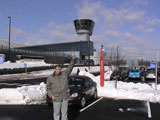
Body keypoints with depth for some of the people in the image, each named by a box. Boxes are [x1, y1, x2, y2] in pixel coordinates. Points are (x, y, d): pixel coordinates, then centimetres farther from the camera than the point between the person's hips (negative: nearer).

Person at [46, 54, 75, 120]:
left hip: (65, 97, 2)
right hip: (56, 98, -1)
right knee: (56, 112, 9)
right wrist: (51, 95, -9)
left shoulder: (64, 73, 2)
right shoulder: (50, 77, -1)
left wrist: (73, 59, -18)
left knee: (64, 112, 11)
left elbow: (70, 67, -6)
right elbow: (48, 88, 3)